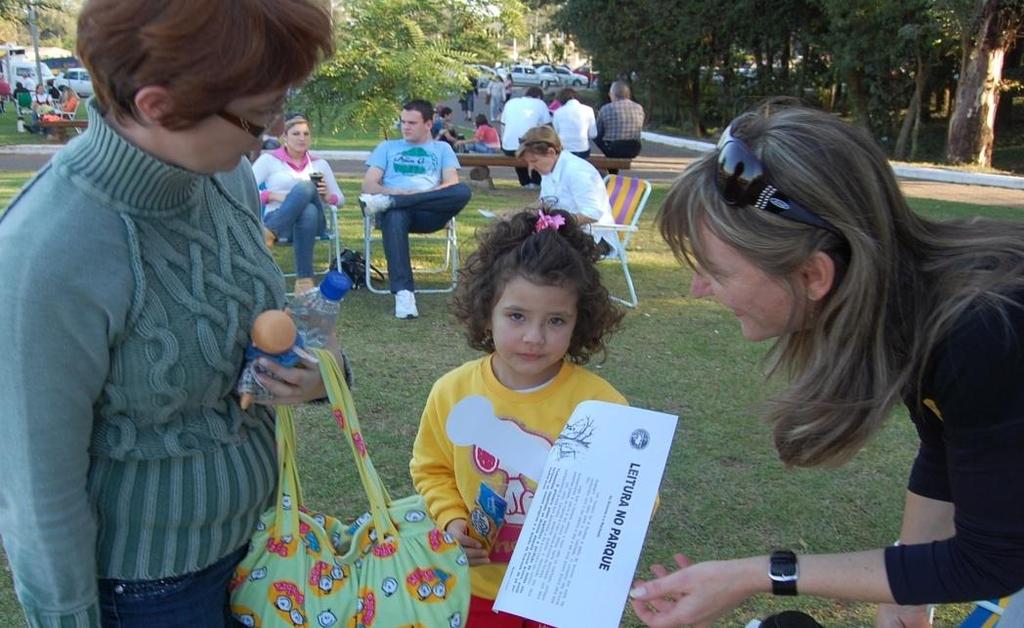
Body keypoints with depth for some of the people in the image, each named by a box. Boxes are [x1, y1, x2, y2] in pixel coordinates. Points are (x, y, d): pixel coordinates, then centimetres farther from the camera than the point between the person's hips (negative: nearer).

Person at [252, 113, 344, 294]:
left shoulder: (319, 163, 20)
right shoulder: (269, 159, 11)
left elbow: (340, 198, 19)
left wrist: (327, 195, -3)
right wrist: (273, 195, -11)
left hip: (312, 220, 2)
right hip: (278, 219, -2)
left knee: (306, 188, -32)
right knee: (305, 188, -34)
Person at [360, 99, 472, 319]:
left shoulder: (442, 149, 24)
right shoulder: (387, 147, 25)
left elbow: (452, 185, 5)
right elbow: (368, 186, 11)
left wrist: (416, 194, -10)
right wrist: (398, 192, -8)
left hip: (428, 213, 1)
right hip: (396, 209, 0)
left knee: (463, 191, -31)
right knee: (395, 217, -40)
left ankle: (387, 202, -32)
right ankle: (403, 292, -47)